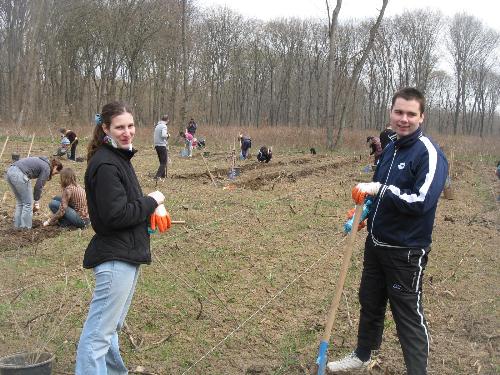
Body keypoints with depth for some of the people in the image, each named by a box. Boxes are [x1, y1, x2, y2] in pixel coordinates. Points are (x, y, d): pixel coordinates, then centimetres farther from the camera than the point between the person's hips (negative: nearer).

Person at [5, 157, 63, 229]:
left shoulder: (42, 162, 26)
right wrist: (36, 202, 15)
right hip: (19, 175, -9)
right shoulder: (46, 168, 2)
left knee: (20, 202, 19)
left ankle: (17, 226, 23)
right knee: (28, 203, 2)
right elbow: (39, 186, 3)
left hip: (10, 171, 9)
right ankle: (25, 228, 5)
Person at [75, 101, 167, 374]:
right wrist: (152, 201, -11)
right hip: (115, 258, -11)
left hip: (126, 254, 11)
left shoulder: (119, 157, 14)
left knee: (112, 326, 23)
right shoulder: (105, 165, -18)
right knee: (99, 333, -6)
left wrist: (152, 205, 4)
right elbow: (115, 216, -23)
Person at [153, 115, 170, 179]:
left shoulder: (157, 126, 13)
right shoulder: (164, 126, -12)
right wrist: (168, 135, -6)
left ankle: (163, 175, 25)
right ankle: (157, 176, -13)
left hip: (156, 145, 8)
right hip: (162, 145, -8)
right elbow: (163, 135, -26)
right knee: (164, 162, -4)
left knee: (162, 161, 19)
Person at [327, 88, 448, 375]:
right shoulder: (391, 148, 8)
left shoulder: (429, 153, -17)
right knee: (370, 302, 22)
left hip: (406, 251, -8)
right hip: (377, 243, 8)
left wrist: (379, 189, -26)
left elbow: (421, 202, -27)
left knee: (409, 316, 2)